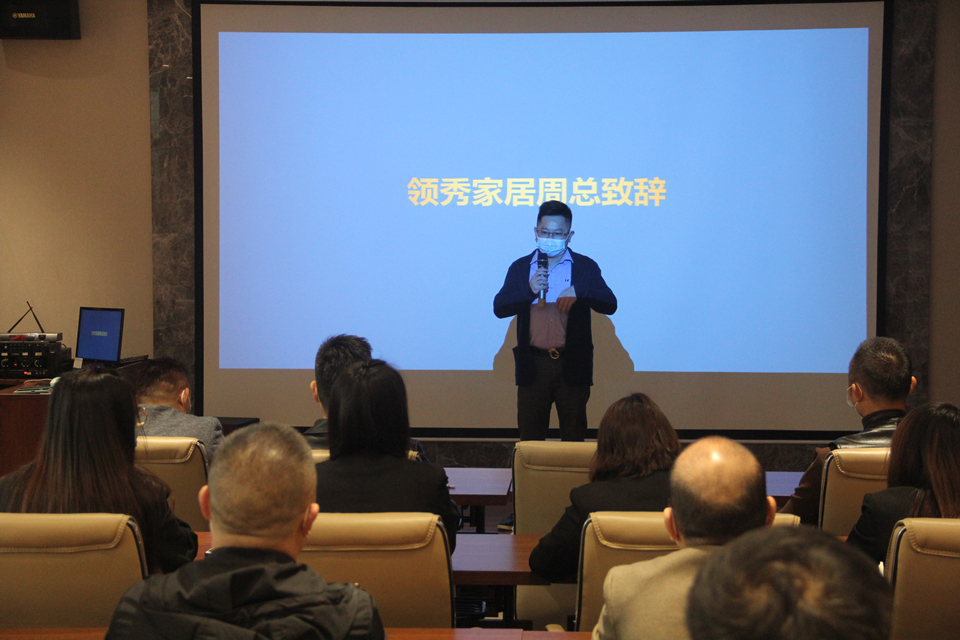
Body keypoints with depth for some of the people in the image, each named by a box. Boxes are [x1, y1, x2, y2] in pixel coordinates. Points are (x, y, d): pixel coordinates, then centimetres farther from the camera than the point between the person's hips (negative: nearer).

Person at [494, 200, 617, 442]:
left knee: (574, 437, 6)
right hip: (533, 365, 1)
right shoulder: (520, 268, 8)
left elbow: (610, 305, -6)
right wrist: (529, 290, -16)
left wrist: (578, 291, -23)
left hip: (572, 366, -1)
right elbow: (499, 308, -1)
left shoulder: (586, 267, 4)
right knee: (530, 437, 6)